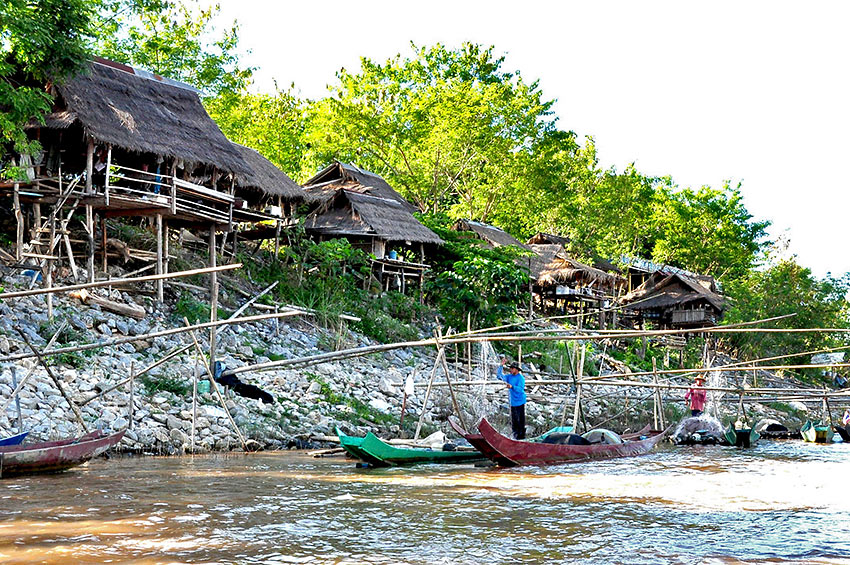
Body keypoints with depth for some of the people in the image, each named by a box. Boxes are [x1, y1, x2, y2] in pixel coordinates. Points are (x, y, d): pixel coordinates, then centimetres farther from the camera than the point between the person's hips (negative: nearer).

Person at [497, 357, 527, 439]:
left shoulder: (521, 378, -15)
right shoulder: (509, 376, 7)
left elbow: (520, 389, -26)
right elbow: (499, 376, 10)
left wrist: (511, 387, -43)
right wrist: (501, 365, -1)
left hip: (519, 402, -8)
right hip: (512, 402, 8)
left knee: (520, 420, -4)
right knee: (513, 420, 15)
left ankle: (521, 436, 2)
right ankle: (515, 435, 26)